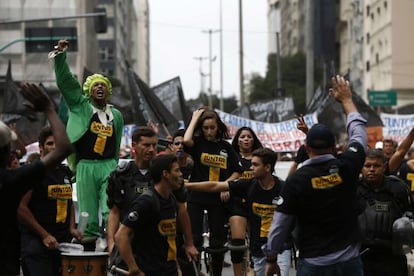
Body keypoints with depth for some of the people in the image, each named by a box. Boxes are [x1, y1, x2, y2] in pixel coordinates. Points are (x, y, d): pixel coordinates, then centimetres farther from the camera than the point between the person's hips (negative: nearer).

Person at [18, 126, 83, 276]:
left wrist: (71, 228, 9)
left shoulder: (65, 172, 15)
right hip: (36, 241, -7)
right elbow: (21, 207, -13)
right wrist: (44, 235, -15)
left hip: (63, 241, 7)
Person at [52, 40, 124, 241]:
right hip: (85, 166, -1)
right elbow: (65, 81, -1)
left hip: (108, 165, 2)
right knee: (88, 207, -2)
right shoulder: (81, 106, 7)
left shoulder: (116, 115, 16)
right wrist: (60, 56, -10)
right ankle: (90, 234, 4)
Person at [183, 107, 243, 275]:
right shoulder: (197, 143, 0)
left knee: (217, 240, 9)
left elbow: (237, 171, 11)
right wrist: (194, 119, -12)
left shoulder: (225, 147, 7)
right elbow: (186, 140, -25)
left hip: (217, 198, 3)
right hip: (196, 196, -2)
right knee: (194, 239, -8)